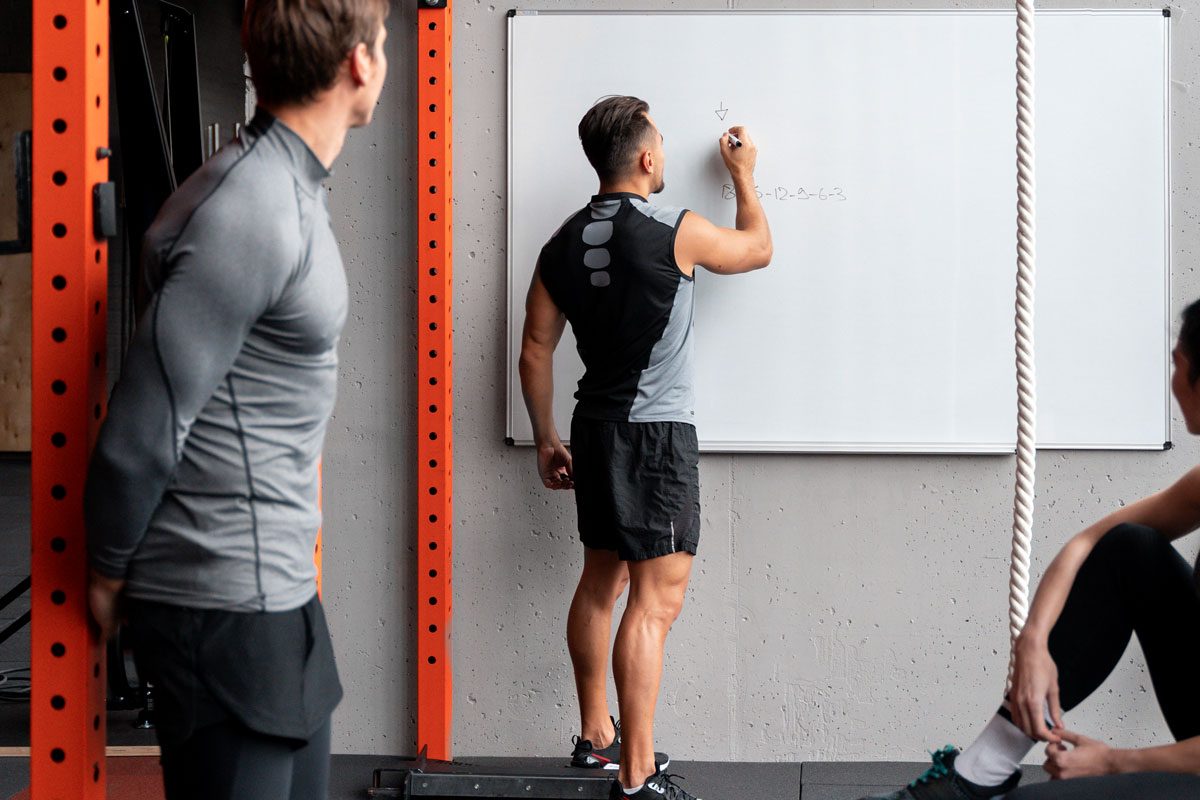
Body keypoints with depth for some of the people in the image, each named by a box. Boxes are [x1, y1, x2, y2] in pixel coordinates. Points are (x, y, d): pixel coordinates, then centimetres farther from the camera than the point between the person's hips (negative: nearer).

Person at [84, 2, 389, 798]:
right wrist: (112, 573, -6)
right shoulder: (252, 216, -22)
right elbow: (146, 425, -21)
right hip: (228, 603, -9)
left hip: (274, 582, 9)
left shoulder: (290, 189, 9)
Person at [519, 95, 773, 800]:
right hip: (659, 433, -8)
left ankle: (597, 736, 28)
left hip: (596, 427, 8)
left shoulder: (564, 244, 5)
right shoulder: (675, 233, -13)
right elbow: (759, 249, 6)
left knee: (602, 582, 17)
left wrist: (547, 440, 17)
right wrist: (744, 175, 21)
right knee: (656, 601, -7)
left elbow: (536, 350, 8)